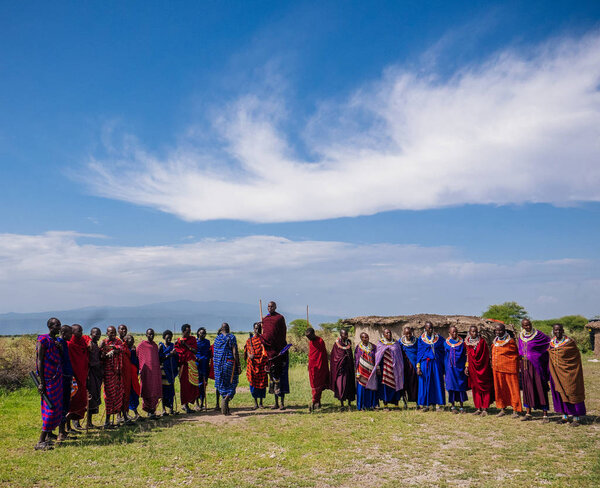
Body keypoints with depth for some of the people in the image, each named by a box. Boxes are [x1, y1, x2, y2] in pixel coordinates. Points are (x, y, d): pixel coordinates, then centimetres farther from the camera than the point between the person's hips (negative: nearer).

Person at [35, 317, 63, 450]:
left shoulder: (56, 341, 14)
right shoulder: (43, 340, -10)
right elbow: (39, 361, -14)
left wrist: (59, 348, 4)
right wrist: (41, 382, -16)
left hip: (58, 378, 8)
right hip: (48, 379, -8)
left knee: (56, 408, 9)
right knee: (50, 408, -10)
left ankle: (48, 436, 17)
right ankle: (41, 442, -7)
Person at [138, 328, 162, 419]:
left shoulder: (155, 345, 17)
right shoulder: (142, 345, 0)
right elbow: (138, 357, -1)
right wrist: (140, 369, -7)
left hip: (155, 370, 5)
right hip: (147, 370, -5)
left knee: (155, 391, 4)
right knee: (147, 390, -4)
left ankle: (152, 410, 11)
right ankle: (150, 411, -1)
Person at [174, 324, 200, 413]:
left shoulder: (192, 339, 10)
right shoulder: (178, 341, 3)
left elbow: (195, 351, -2)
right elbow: (176, 353, 1)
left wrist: (186, 345, -10)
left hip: (192, 364, 3)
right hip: (183, 364, -3)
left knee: (193, 384, 2)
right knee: (185, 385, -4)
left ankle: (185, 404, 18)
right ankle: (185, 405, 5)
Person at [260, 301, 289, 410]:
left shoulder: (280, 318, -3)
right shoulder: (265, 319, 13)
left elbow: (283, 334, -6)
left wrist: (282, 350, -11)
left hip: (279, 350, -6)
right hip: (269, 350, 6)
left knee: (280, 375, -7)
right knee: (273, 375, 9)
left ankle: (282, 403, -2)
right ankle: (276, 403, 17)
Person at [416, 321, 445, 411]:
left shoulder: (438, 338, 6)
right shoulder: (421, 339, 3)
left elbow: (443, 352, 9)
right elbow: (419, 353, 2)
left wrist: (443, 366, 3)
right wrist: (418, 367, -5)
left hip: (436, 363, 1)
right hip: (425, 363, -1)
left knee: (437, 382, 0)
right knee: (425, 383, 0)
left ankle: (438, 404, 5)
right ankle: (426, 404, 6)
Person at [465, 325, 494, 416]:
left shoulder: (482, 341, -9)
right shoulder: (467, 342, 6)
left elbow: (486, 356, -9)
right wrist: (466, 366, 11)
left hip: (483, 368, -5)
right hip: (473, 368, 5)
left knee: (484, 388, -2)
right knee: (475, 388, 7)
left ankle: (484, 409, -1)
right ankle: (478, 408, 13)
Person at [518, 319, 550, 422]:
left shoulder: (538, 334, -8)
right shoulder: (521, 336, 8)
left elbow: (549, 342, -5)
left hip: (537, 365, -5)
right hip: (525, 365, 5)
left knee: (540, 388, -4)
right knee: (527, 387, 9)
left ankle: (545, 414, 0)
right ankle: (528, 413, 16)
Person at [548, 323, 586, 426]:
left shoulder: (569, 342, -10)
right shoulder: (552, 343, 5)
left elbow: (577, 357, -3)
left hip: (568, 371, -5)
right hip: (556, 372, 5)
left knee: (572, 393, -3)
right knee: (559, 392, 8)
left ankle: (576, 417, 4)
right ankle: (565, 415, 18)